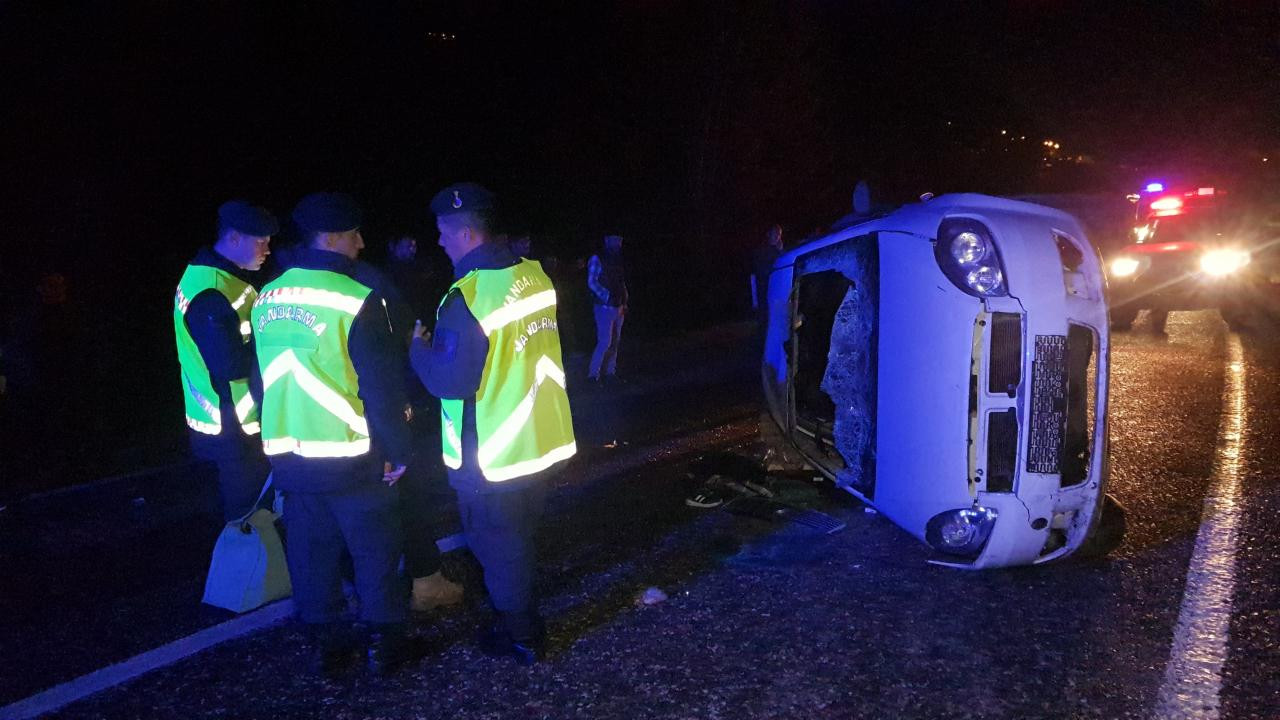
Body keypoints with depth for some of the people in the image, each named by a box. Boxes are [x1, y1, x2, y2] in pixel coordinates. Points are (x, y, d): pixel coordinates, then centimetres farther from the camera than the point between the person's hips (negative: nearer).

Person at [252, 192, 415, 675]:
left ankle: (325, 642, 26)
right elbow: (381, 386, -15)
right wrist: (399, 450, -6)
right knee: (374, 549, 9)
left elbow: (261, 376, 13)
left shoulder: (266, 299, 4)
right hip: (350, 457, -5)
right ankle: (384, 642, 19)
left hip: (289, 454, 6)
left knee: (310, 550, 15)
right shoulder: (357, 299, -16)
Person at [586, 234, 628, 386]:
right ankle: (593, 373, -3)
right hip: (604, 307, -7)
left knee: (615, 342, 9)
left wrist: (624, 303, 10)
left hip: (618, 307, 7)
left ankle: (610, 372, 17)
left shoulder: (617, 260, 15)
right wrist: (608, 297, -17)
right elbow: (592, 282, -11)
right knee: (605, 342, -11)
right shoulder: (597, 259, -5)